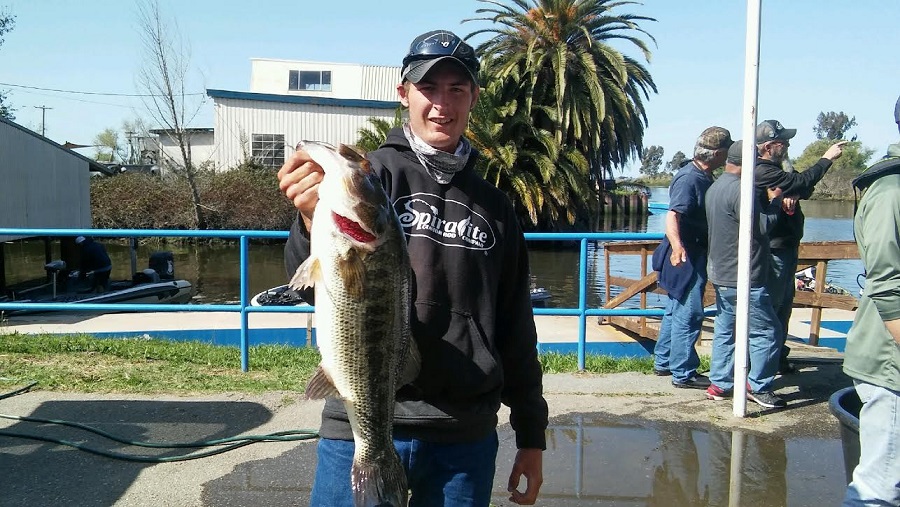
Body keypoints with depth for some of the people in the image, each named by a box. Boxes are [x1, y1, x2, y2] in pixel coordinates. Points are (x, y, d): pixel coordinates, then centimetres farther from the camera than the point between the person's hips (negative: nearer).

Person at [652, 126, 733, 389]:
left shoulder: (703, 177, 10)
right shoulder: (689, 179, -21)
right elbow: (672, 216, -34)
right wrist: (677, 246, -49)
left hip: (694, 257, 11)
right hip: (687, 258, -11)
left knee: (676, 311, 18)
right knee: (689, 315, -3)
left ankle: (663, 362, 30)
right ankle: (683, 373, 6)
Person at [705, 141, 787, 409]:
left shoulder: (714, 188, 12)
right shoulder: (740, 189, -19)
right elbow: (760, 226, -19)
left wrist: (769, 201, 10)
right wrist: (775, 200, -5)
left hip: (722, 275, 10)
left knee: (724, 331, 14)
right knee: (766, 331, 1)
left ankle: (719, 384, 18)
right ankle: (758, 386, 7)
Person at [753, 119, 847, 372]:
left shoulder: (775, 169, 14)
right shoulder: (762, 172, -19)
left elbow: (805, 188, 7)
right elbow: (801, 182, -21)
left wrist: (795, 195, -16)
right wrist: (827, 158, -10)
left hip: (786, 248, 11)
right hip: (774, 250, -11)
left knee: (784, 304, 18)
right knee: (769, 306, -7)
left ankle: (778, 356, 29)